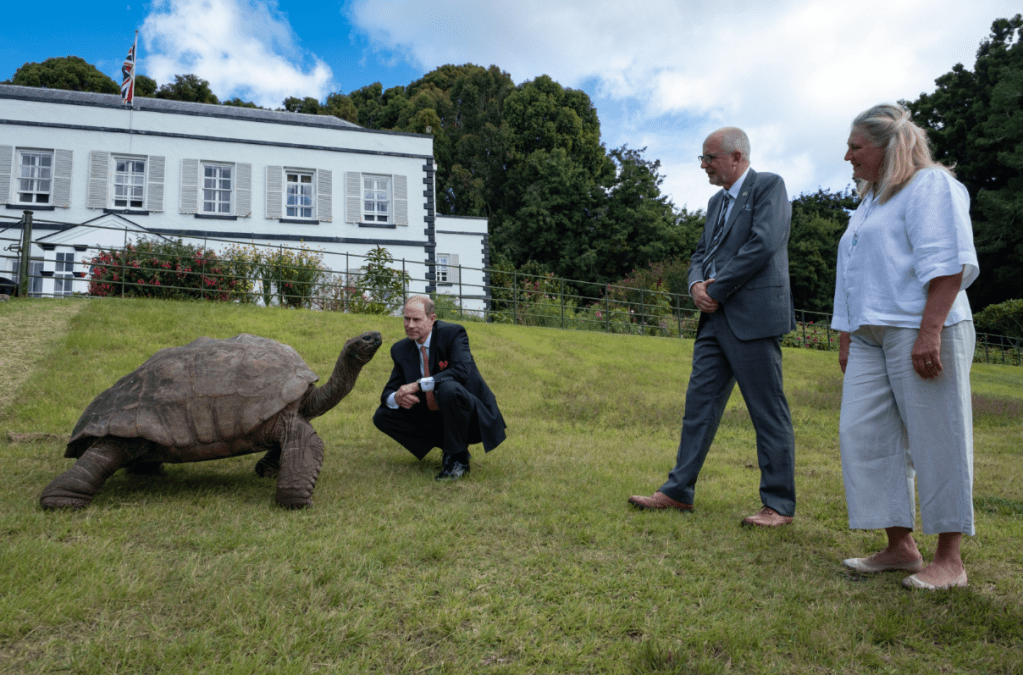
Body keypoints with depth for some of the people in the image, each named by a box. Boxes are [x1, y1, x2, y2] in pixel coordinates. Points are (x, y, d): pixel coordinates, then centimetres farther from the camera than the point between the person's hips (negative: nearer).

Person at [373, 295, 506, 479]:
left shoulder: (453, 333, -13)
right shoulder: (401, 349, 4)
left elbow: (461, 371, -29)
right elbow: (389, 390, 3)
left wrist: (418, 385, -32)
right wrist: (396, 398, -23)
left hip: (473, 417, -6)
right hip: (437, 420, 7)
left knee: (448, 388, -37)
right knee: (382, 416, -5)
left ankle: (458, 459, -16)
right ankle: (450, 447, 2)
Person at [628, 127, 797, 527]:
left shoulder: (768, 186, -3)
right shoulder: (717, 202, 21)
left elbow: (763, 244, -16)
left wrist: (717, 288, -12)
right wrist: (696, 285, -1)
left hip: (753, 317, -8)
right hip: (716, 318, 8)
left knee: (768, 412, -1)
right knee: (699, 404, 9)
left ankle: (779, 505, 9)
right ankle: (678, 491, 16)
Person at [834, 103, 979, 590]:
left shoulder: (930, 185, -2)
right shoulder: (870, 201, 25)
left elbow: (948, 263, -13)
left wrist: (929, 332, -23)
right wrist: (846, 337, 18)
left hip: (919, 331, -9)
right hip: (870, 336, 9)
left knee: (936, 440, -3)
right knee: (863, 434, 2)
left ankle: (949, 560, 5)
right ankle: (900, 546, 10)